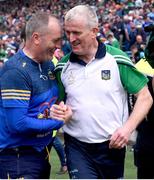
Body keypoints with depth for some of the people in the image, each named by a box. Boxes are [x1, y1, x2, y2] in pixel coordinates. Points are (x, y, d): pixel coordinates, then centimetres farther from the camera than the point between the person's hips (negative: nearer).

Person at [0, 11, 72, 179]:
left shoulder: (48, 65, 6)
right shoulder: (16, 71, -21)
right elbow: (18, 124, -26)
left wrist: (62, 106, 0)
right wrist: (58, 122, -14)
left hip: (42, 152, 9)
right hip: (17, 158, -9)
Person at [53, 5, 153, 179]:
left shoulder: (116, 59, -6)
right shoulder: (63, 67, 2)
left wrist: (127, 128, -15)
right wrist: (55, 111, -10)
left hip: (113, 146, 0)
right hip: (77, 147, 1)